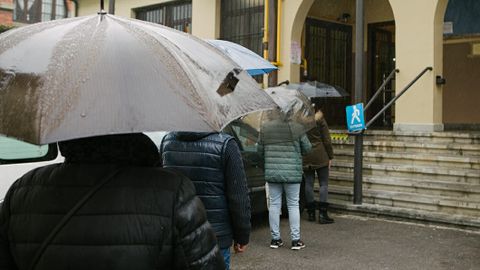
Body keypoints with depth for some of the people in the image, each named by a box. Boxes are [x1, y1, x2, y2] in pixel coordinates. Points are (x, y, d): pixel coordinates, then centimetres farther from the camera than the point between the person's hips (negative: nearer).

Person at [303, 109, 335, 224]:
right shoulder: (319, 119, -5)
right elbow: (326, 140, -4)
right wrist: (330, 156, 3)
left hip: (305, 157, 3)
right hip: (320, 156, -3)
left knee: (308, 183, 9)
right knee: (323, 183, 2)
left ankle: (311, 213, 13)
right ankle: (322, 214, -3)